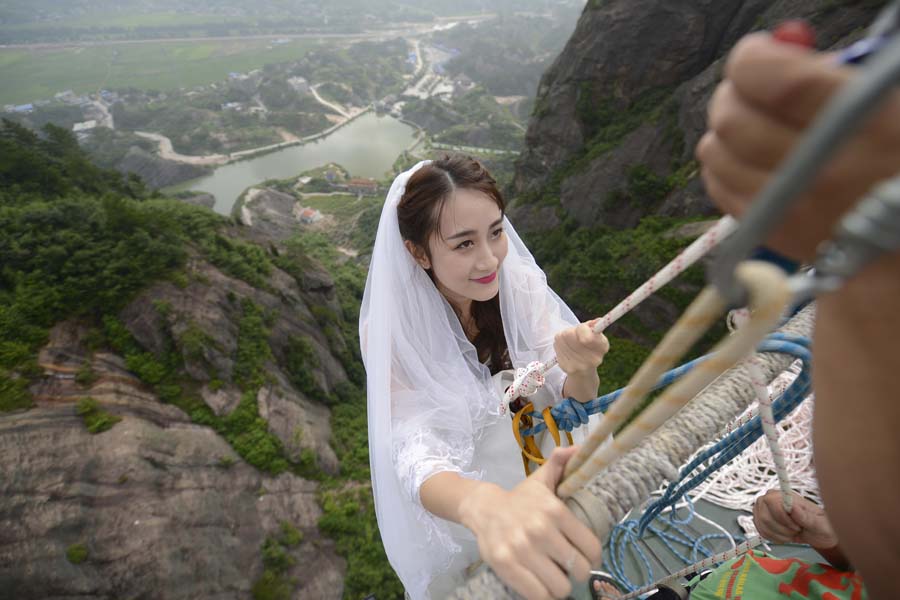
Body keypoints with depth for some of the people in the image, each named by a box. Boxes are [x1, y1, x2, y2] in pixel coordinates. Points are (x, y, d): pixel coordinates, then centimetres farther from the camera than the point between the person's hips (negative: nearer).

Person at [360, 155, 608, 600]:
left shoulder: (519, 283, -21)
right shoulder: (394, 331, -30)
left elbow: (577, 396, -18)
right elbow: (417, 460, -40)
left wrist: (581, 368, -43)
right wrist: (484, 506, -63)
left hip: (533, 474, 3)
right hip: (452, 507, -2)